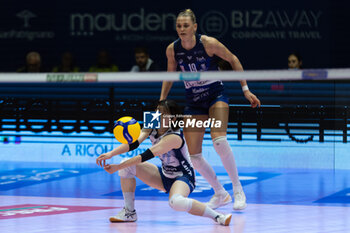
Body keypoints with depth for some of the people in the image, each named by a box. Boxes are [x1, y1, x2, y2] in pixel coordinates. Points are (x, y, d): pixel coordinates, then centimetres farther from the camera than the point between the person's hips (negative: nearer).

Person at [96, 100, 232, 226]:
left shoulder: (174, 137, -29)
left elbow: (147, 156, -36)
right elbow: (134, 143, -20)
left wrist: (118, 167, -40)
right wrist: (111, 154, -39)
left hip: (183, 177, -8)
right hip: (165, 175, 8)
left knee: (176, 202, -40)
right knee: (127, 166, -7)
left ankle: (216, 216, -25)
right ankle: (129, 213, 1)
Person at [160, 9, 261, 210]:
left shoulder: (208, 43, -16)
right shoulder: (172, 49, -6)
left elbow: (233, 60, -3)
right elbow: (170, 75, 12)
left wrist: (246, 90, -3)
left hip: (216, 95, -4)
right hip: (193, 102, 4)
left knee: (219, 140, -28)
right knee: (193, 156, -5)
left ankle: (238, 190, -14)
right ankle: (221, 194, 15)